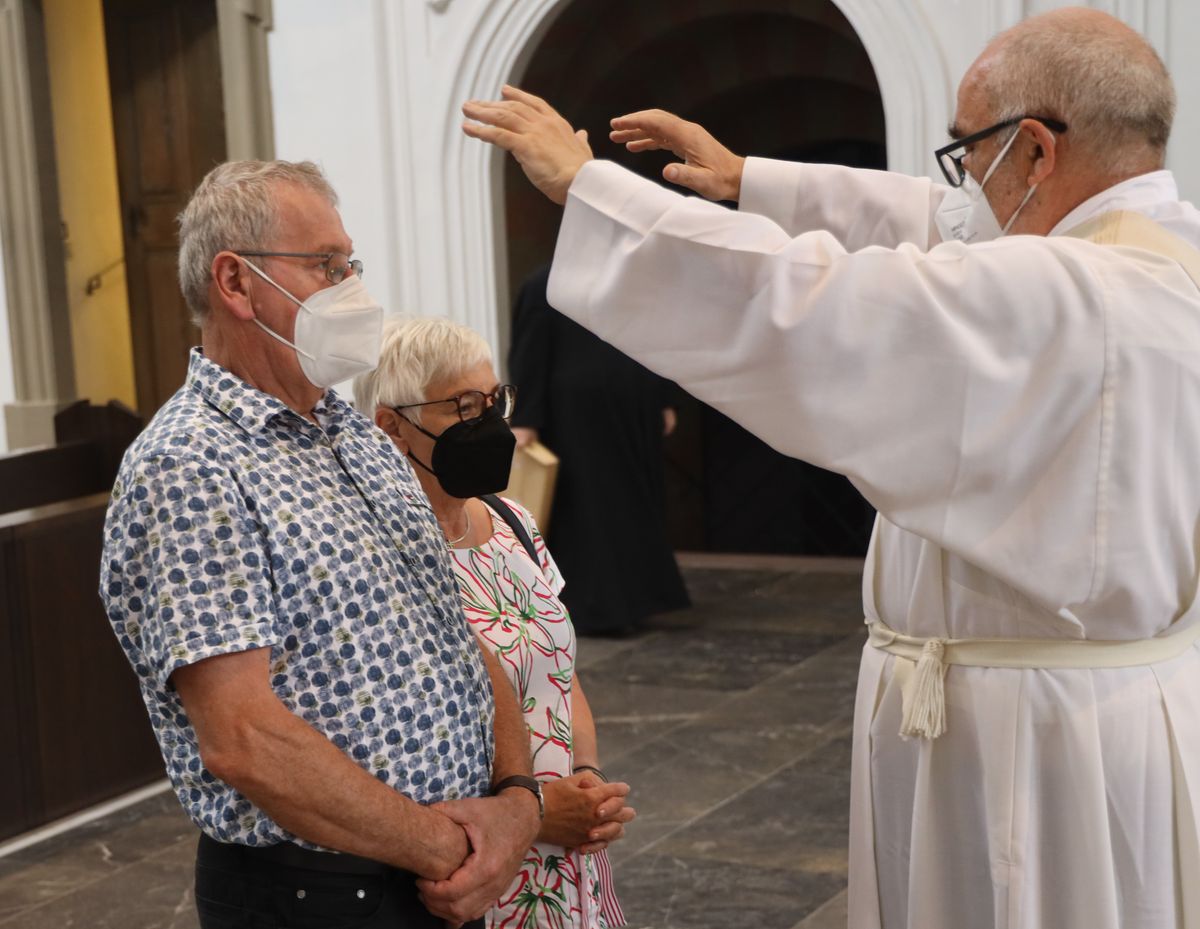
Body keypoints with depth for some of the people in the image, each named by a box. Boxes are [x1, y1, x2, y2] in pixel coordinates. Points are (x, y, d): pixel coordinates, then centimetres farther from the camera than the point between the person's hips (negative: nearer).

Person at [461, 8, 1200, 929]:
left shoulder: (1060, 298, -25)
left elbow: (787, 301, -25)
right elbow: (944, 229, 15)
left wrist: (582, 181, -13)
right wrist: (751, 181, 21)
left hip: (1032, 741, -9)